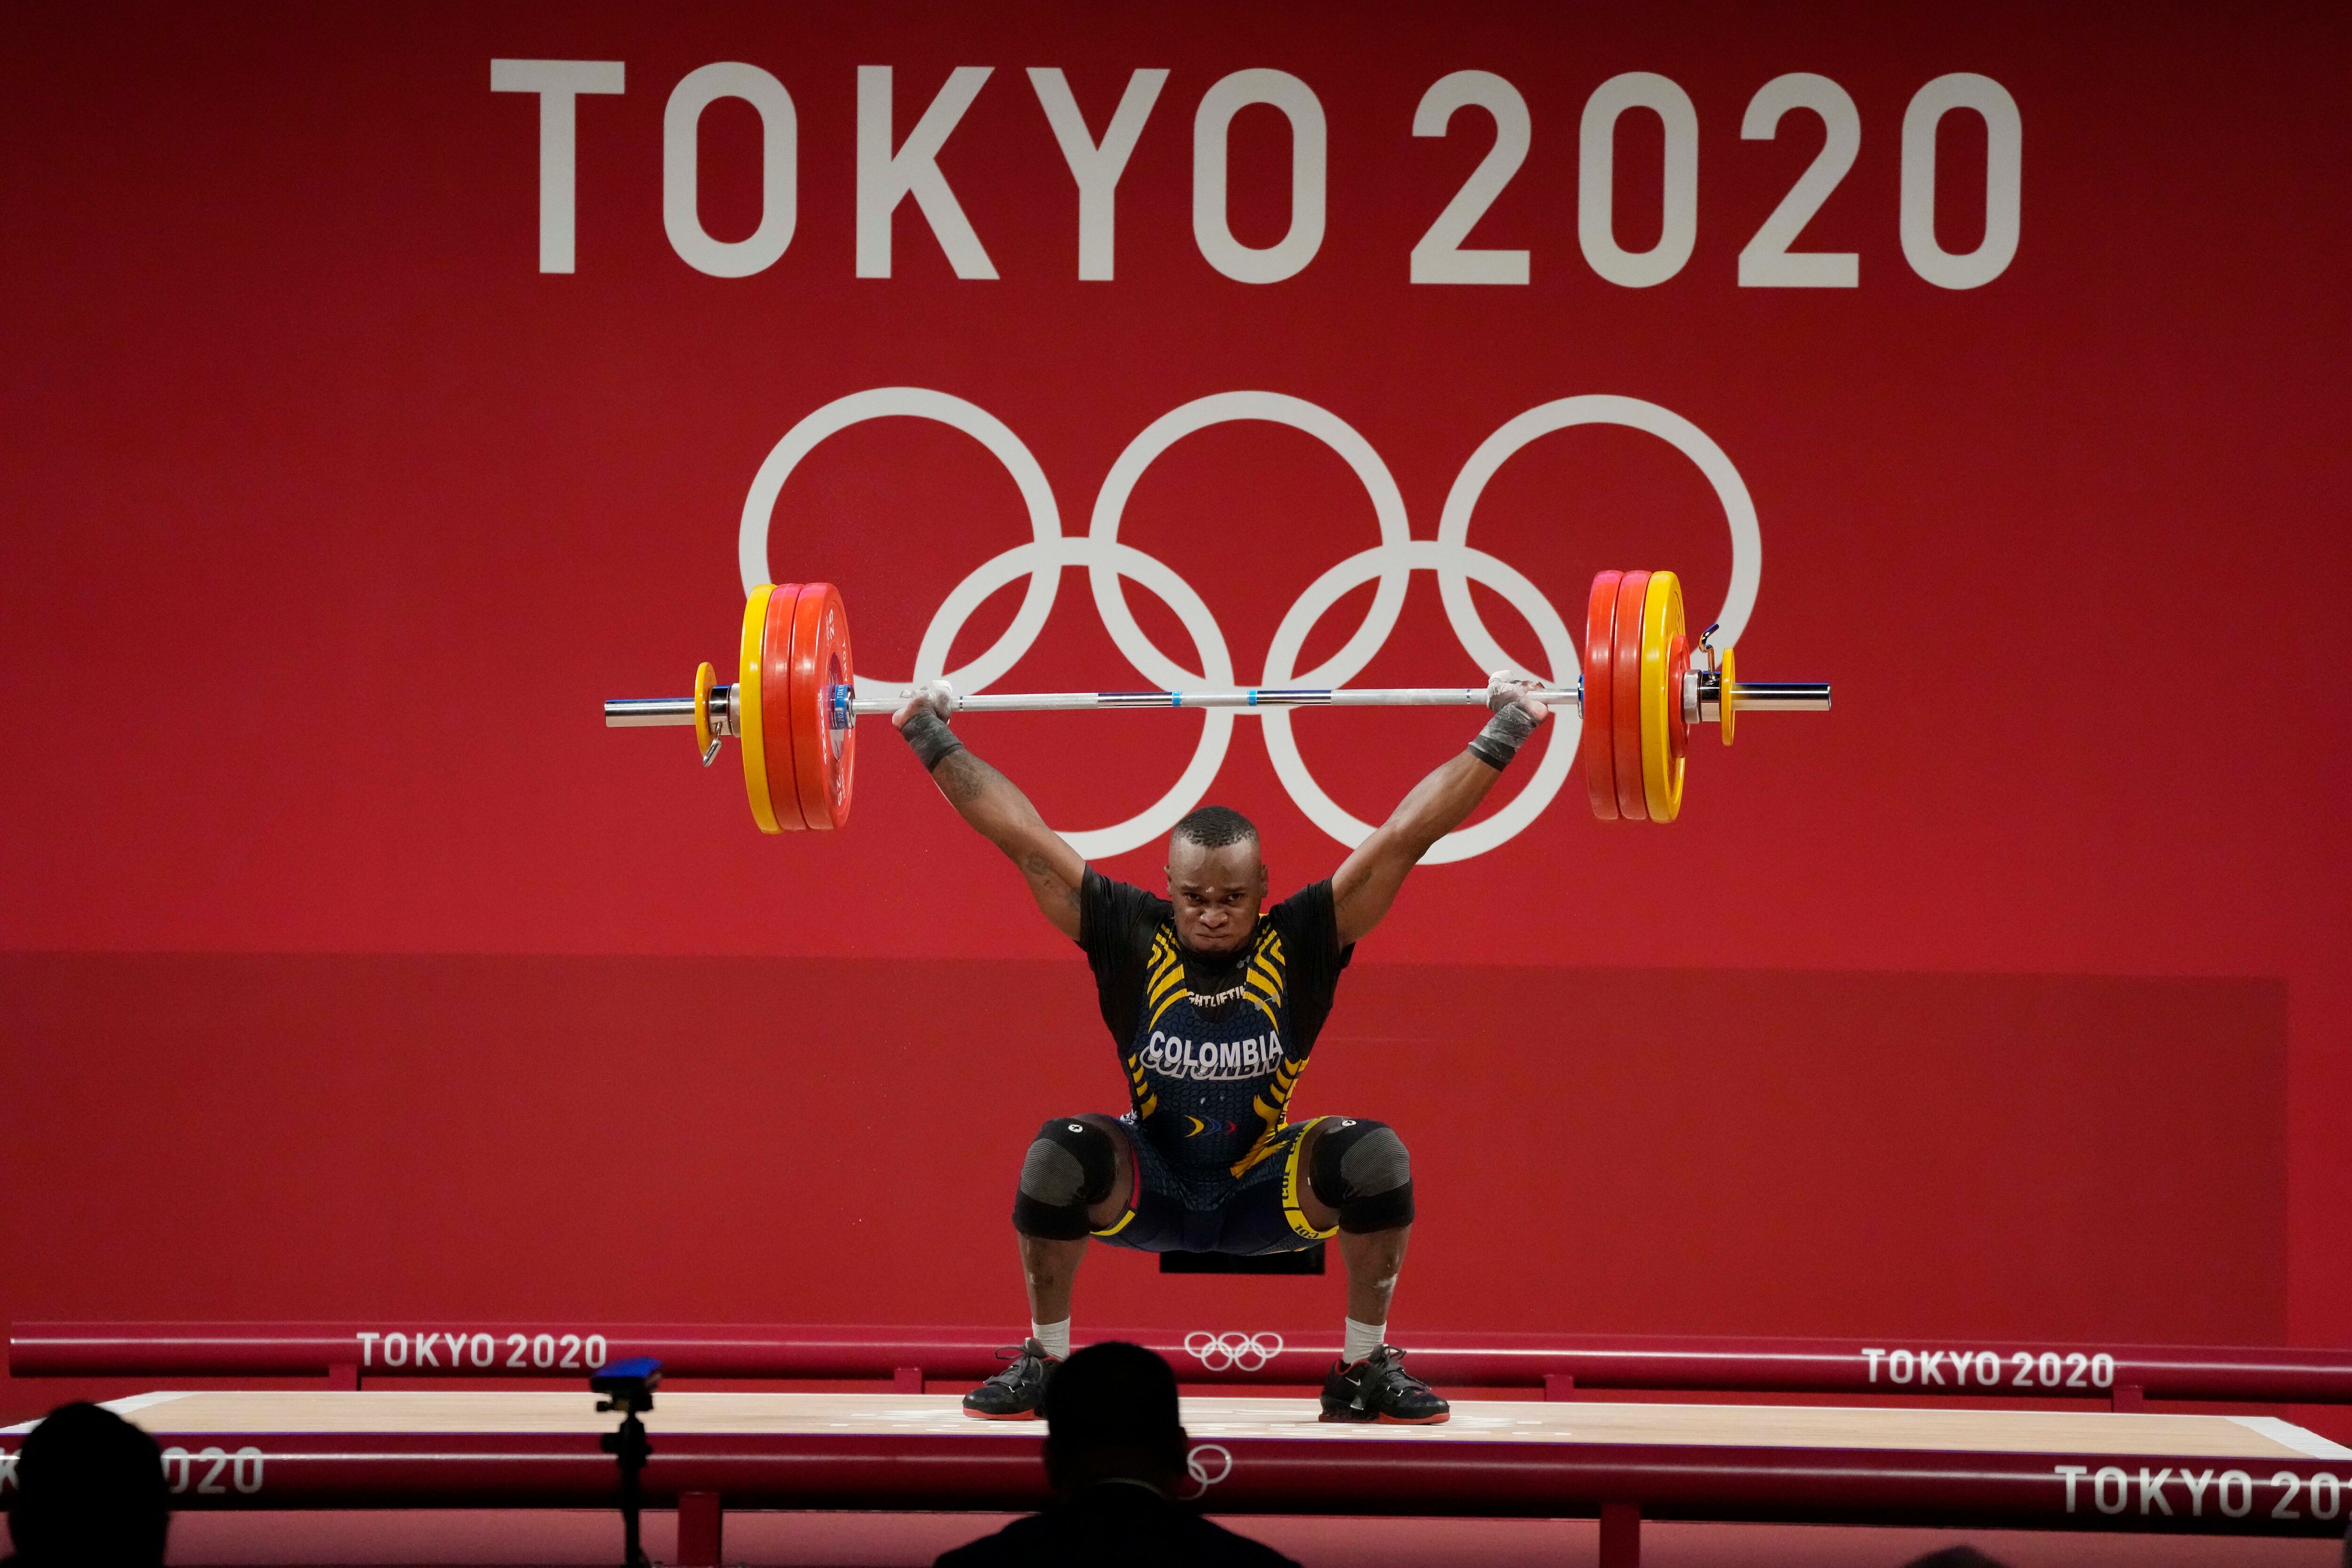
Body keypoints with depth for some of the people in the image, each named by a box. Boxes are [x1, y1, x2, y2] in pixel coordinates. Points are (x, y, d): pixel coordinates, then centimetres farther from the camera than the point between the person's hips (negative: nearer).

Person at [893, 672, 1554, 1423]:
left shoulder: (1299, 942, -17)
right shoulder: (1132, 937, -17)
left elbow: (1406, 835, -18)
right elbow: (1023, 836, -15)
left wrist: (1501, 737, -19)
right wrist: (933, 741, -15)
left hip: (1263, 1191, 0)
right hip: (1148, 1189, 0)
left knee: (1376, 1158, -28)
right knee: (1058, 1159, -31)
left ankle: (1368, 1365, -9)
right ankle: (1044, 1362, -11)